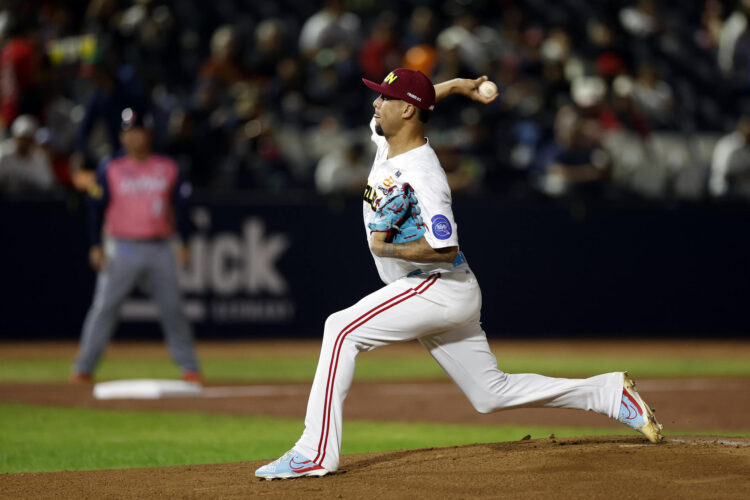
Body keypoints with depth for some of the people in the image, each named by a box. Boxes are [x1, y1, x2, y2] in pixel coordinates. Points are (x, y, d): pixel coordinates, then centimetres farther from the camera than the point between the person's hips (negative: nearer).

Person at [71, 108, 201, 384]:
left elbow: (181, 206, 11)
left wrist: (185, 244, 4)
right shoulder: (111, 171, 3)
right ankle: (83, 368, -4)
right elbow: (97, 208, 1)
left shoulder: (168, 169, 8)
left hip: (160, 250, 2)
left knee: (172, 308, 1)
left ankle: (189, 367, 9)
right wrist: (96, 246, -8)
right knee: (104, 307, -6)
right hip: (122, 249, -1)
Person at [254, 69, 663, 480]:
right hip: (440, 296, 10)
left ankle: (316, 453, -23)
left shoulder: (422, 177, -23)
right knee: (492, 394, 13)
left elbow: (444, 249, -28)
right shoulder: (387, 142, 4)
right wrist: (454, 86, 16)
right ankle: (610, 392, 17)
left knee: (342, 329, -19)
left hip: (441, 288, -10)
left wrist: (384, 248, -21)